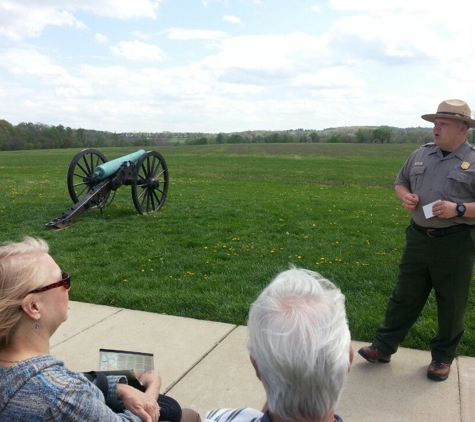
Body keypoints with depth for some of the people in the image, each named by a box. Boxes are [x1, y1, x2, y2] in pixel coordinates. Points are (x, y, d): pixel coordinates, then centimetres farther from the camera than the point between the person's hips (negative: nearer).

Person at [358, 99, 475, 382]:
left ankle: (443, 357, 29)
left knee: (451, 304, 10)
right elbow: (401, 182, 19)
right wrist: (405, 195, -3)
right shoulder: (421, 154, 8)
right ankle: (384, 347, 22)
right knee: (405, 296, 12)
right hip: (419, 238, 4)